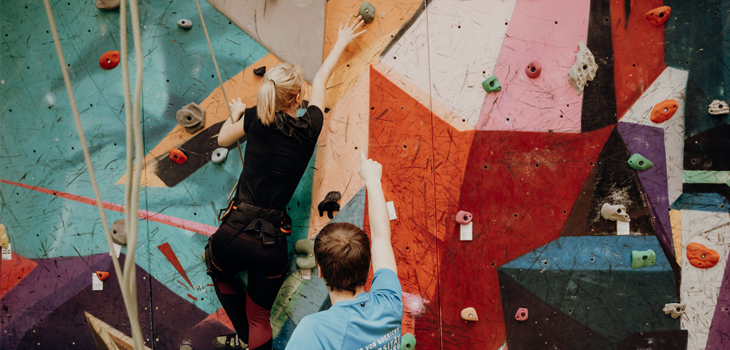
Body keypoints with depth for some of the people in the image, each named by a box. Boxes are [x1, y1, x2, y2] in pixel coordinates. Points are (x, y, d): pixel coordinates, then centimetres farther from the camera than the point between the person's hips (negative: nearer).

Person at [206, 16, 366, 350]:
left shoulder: (256, 120, -3)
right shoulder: (309, 129, -2)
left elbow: (223, 139, 19)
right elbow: (320, 80, 16)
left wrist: (236, 114, 37)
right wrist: (341, 42, 32)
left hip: (234, 232, 0)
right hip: (273, 244, 0)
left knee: (219, 272, 35)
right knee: (259, 317, 20)